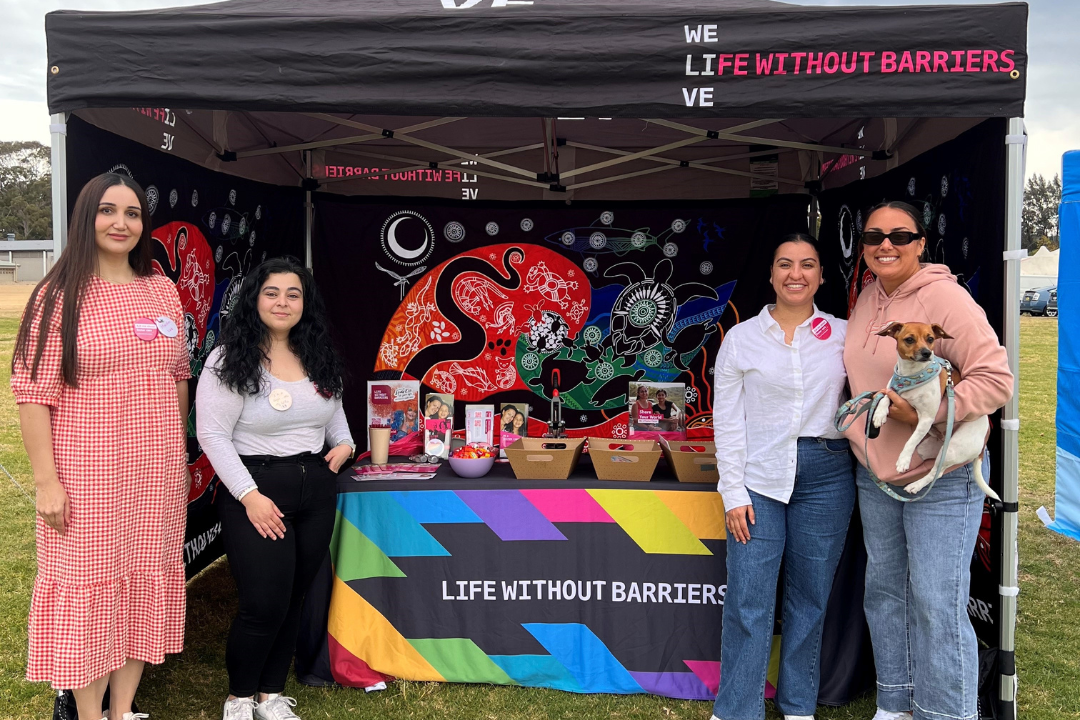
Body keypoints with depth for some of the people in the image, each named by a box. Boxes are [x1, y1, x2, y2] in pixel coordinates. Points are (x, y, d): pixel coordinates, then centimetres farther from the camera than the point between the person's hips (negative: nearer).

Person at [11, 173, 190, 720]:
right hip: (87, 474, -5)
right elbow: (33, 392, -10)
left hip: (157, 470, 5)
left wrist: (178, 450, 14)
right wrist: (46, 481, -14)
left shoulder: (163, 291, 8)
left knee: (145, 580, 11)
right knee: (89, 584, 3)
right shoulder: (61, 295, -7)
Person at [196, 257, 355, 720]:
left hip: (316, 490, 6)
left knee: (294, 600, 12)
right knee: (265, 605, -4)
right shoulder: (229, 360, -10)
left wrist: (344, 443, 3)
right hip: (257, 492, -6)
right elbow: (212, 436, -12)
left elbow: (334, 410, 24)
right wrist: (249, 495, -17)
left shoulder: (318, 358, 8)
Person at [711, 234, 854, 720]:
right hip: (758, 478, -1)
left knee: (809, 599, 10)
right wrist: (733, 493, -5)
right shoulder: (742, 338, 3)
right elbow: (726, 420, 1)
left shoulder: (843, 335, 6)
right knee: (747, 602, -3)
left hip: (825, 477, 2)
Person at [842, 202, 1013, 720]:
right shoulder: (868, 298, 6)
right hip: (875, 473, 8)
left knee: (936, 602, -5)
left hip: (941, 478, -8)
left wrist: (925, 415, -26)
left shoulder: (944, 298, -17)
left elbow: (996, 379, -21)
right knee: (884, 589, 17)